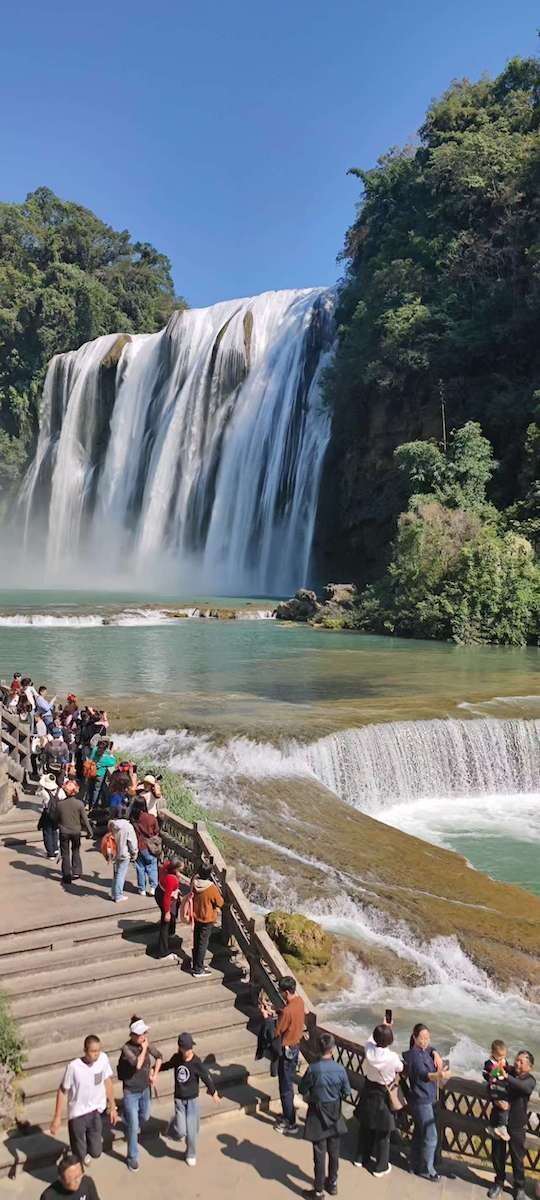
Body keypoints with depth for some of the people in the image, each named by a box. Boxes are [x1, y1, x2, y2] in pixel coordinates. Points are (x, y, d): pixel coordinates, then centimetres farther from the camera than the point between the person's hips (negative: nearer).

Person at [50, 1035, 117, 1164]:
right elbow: (62, 1091, -12)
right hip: (77, 1114, -3)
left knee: (95, 1153, 9)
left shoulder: (103, 1058, -16)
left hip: (96, 1111, 3)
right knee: (80, 1156, 8)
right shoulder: (73, 1066, -27)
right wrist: (57, 1118, -8)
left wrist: (113, 1107, 8)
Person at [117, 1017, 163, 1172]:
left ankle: (131, 1122, 57)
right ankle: (132, 1158, 17)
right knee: (133, 1126, 1)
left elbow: (159, 1056, 8)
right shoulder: (126, 1048, -26)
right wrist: (143, 1049, -30)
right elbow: (137, 1064, -40)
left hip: (145, 1089, 6)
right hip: (131, 1093, -5)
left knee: (145, 1117, 26)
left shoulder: (147, 1044, -10)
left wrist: (155, 1074, 2)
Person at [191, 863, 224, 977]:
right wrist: (218, 891, -1)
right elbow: (220, 903, -15)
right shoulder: (211, 888, -29)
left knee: (196, 942, 20)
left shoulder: (194, 884, -12)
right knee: (203, 944, 6)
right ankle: (198, 970, 13)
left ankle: (196, 965, 34)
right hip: (207, 920, -6)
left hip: (196, 917, 6)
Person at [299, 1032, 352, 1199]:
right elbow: (347, 1094, -4)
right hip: (334, 1113, 3)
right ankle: (332, 1184, 35)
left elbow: (302, 1090, -9)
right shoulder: (340, 1069, -15)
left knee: (320, 1153, 8)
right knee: (334, 1151, 20)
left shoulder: (313, 1069, -23)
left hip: (318, 1114, -3)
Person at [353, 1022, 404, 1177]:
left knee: (365, 1127, 24)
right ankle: (380, 1167, 28)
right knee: (383, 1132, 14)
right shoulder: (392, 1057, -29)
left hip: (369, 1092, 4)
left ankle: (361, 1157, 41)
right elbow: (400, 1068, -7)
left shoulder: (369, 1049, -19)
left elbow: (371, 1039, 6)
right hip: (384, 1096, -4)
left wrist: (382, 1028, 19)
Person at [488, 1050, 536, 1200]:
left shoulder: (530, 1080, -8)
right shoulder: (508, 1071, -2)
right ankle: (499, 1183, 33)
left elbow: (523, 1087, -31)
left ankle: (519, 1187, 29)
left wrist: (506, 1077, -46)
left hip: (517, 1125, -2)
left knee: (517, 1158, 8)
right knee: (497, 1155, 11)